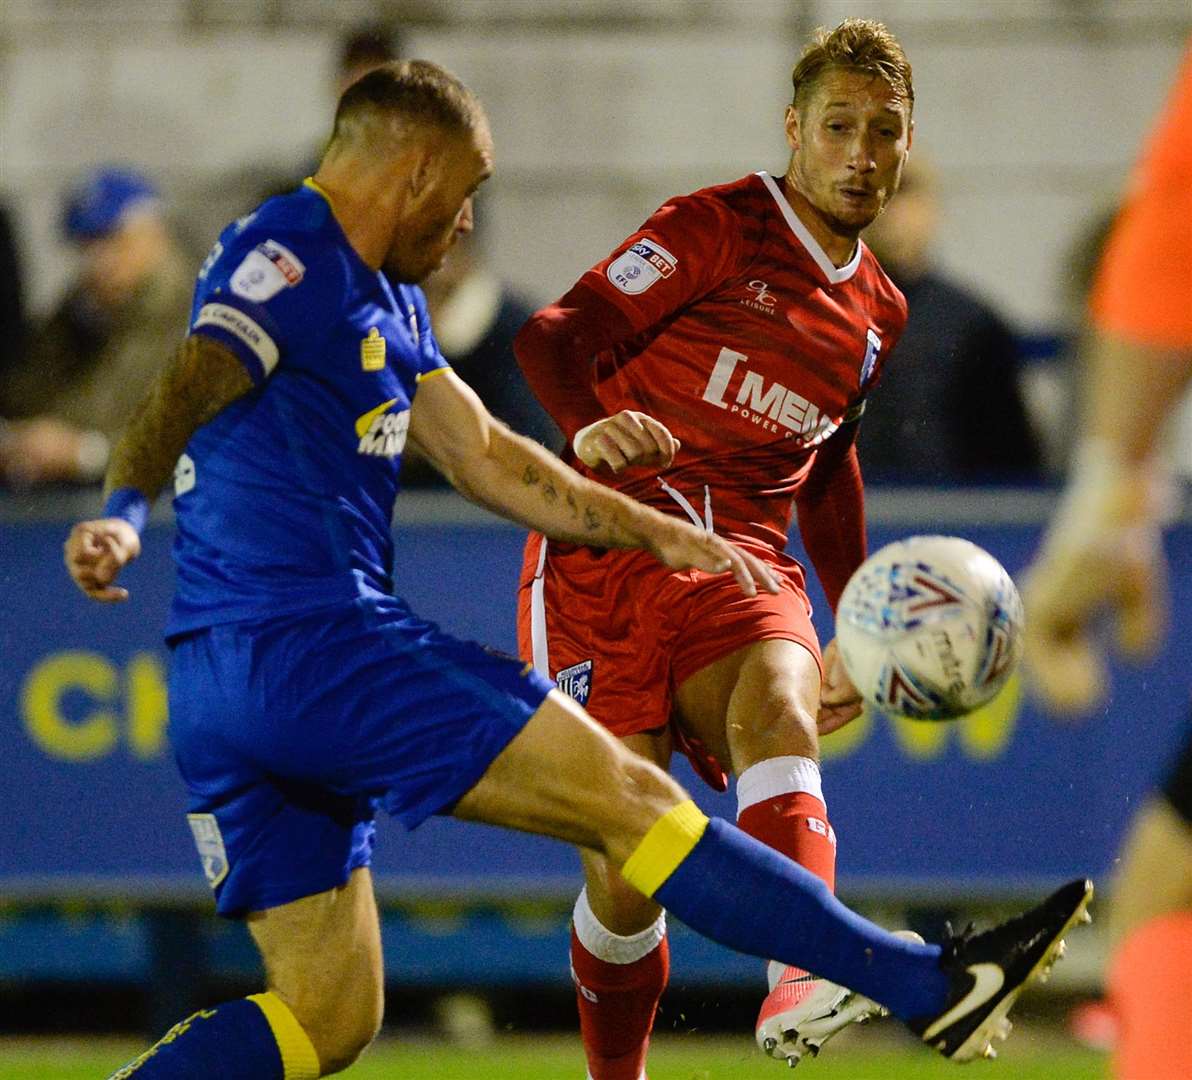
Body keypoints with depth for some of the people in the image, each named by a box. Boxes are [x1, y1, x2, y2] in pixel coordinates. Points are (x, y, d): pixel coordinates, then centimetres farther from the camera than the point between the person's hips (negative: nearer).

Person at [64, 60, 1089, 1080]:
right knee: (627, 797, -6)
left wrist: (658, 533, 25)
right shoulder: (293, 255, -7)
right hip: (314, 640, -10)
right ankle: (933, 986, -3)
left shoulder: (383, 303, 24)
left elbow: (485, 456, 27)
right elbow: (186, 389, -23)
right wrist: (122, 515, -40)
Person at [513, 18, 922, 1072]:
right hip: (605, 555, -3)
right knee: (625, 863, -10)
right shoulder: (716, 229, -1)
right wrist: (587, 427, -32)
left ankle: (801, 986, -55)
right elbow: (554, 336, -10)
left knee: (779, 709, -33)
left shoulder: (879, 312, 18)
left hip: (741, 569, 4)